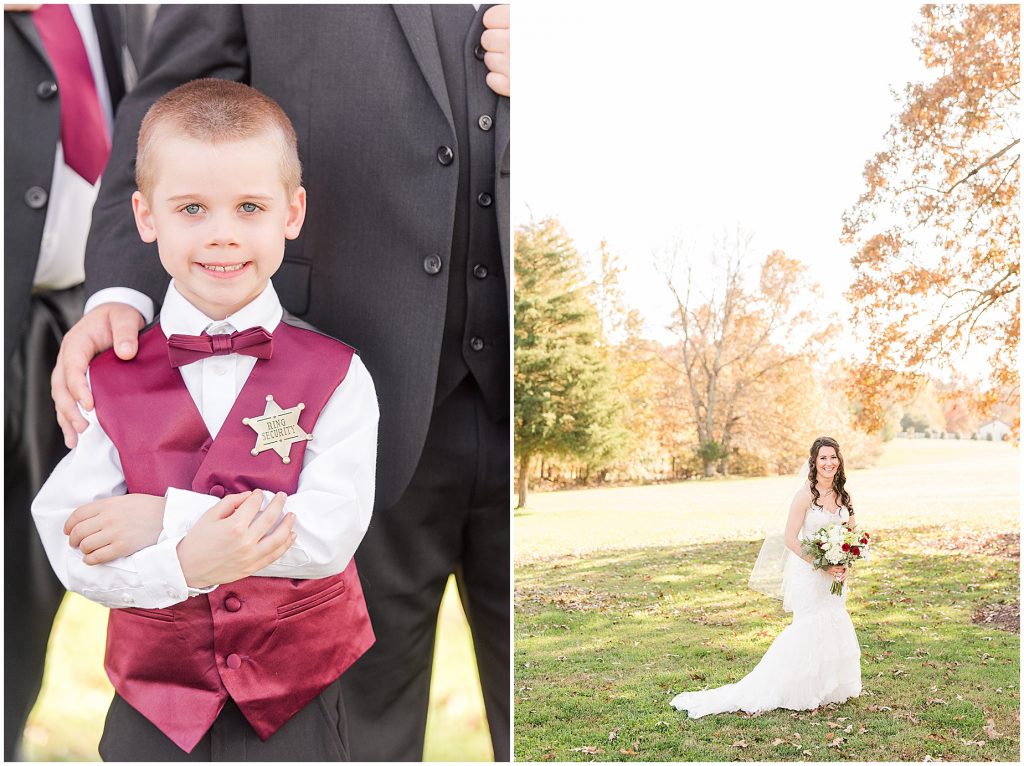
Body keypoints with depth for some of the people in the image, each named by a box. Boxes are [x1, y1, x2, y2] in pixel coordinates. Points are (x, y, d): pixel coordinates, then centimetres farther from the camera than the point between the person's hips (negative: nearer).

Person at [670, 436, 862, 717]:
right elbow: (790, 538, -16)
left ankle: (827, 689, 27)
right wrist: (822, 566, -20)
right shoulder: (805, 494, -14)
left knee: (834, 628, 12)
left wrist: (846, 565, -5)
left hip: (834, 574, 6)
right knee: (810, 629, -3)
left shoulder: (844, 495, 5)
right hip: (808, 570, -6)